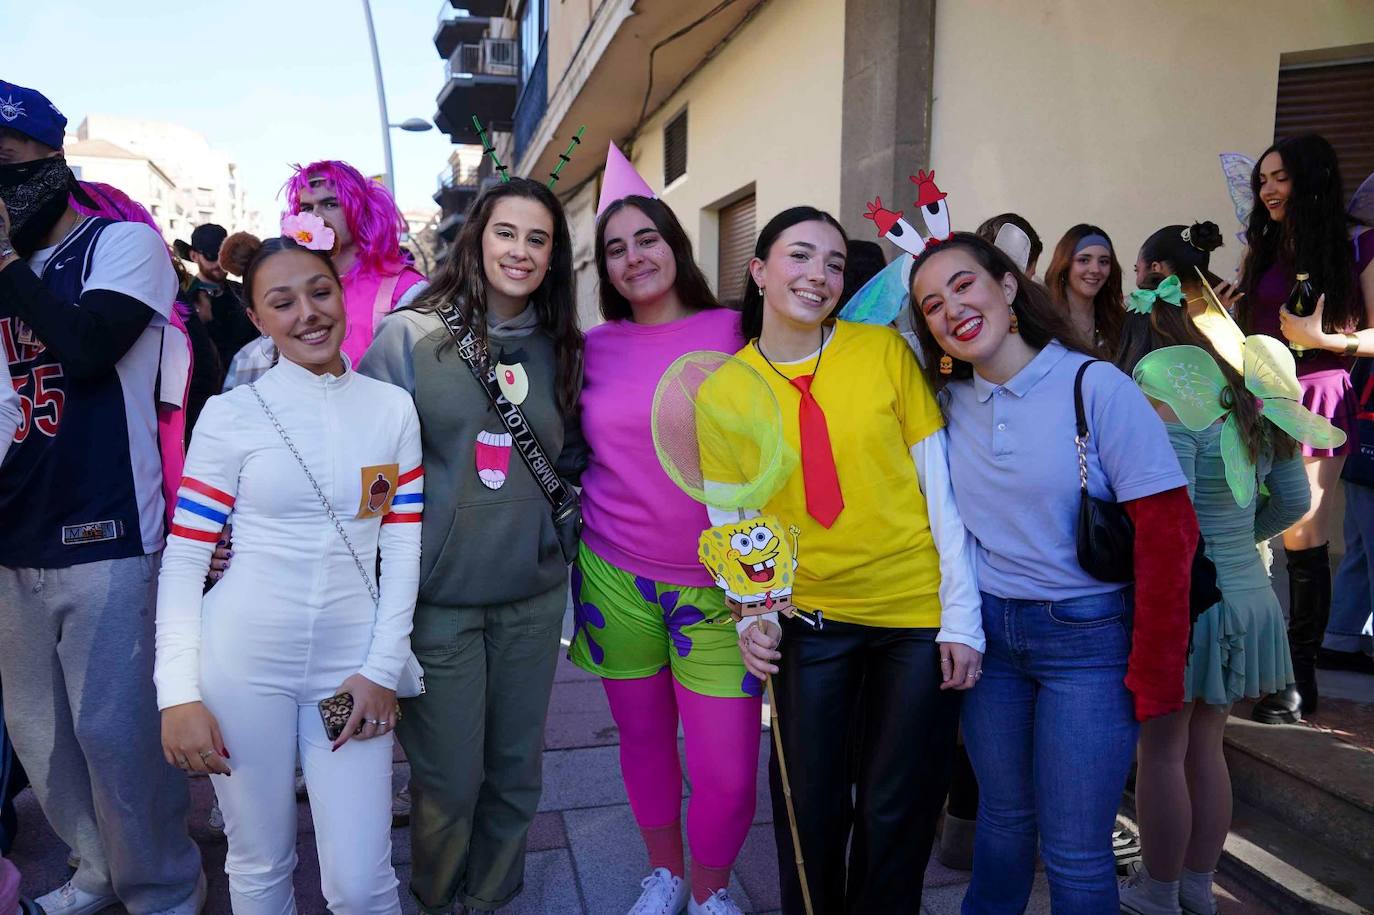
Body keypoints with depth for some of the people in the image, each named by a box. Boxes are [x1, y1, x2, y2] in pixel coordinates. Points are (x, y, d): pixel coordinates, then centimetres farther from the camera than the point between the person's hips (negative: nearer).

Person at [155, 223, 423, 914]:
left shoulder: (392, 408, 3)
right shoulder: (231, 414, -3)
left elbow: (404, 545, 2)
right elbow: (183, 557, -3)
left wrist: (381, 669, -3)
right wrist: (178, 693, -9)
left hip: (351, 667, 1)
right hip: (242, 660, -1)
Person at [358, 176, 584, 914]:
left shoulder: (560, 349, 5)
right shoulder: (411, 333, -6)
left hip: (533, 592, 4)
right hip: (437, 594, -3)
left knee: (516, 769, 14)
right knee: (448, 777, 7)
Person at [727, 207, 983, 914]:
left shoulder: (885, 349, -7)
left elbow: (942, 484, -6)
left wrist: (962, 615, -9)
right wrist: (751, 614, -9)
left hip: (919, 614, -1)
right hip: (810, 617, 1)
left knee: (898, 811, 12)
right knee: (809, 804, 12)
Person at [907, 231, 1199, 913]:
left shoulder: (1095, 386, -14)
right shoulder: (949, 401, 0)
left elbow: (1167, 532, -14)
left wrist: (1152, 676, -14)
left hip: (1088, 637, -4)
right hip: (986, 632, 4)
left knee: (1074, 853, 4)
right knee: (1002, 819, 20)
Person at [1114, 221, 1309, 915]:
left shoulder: (1162, 396, -20)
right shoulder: (1249, 381, 5)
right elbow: (1293, 498, 12)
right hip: (1246, 592, 8)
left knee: (1162, 751, 8)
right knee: (1205, 747, 19)